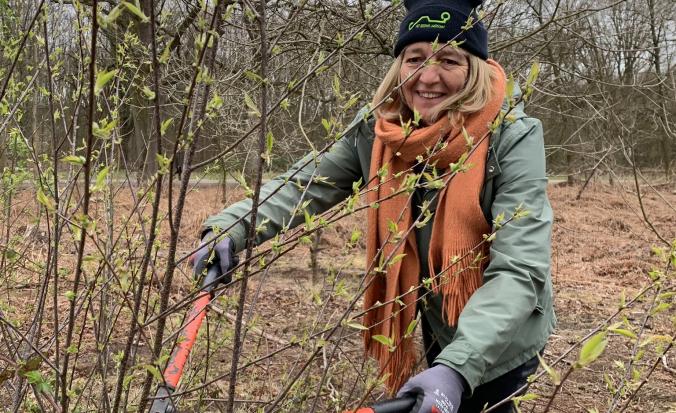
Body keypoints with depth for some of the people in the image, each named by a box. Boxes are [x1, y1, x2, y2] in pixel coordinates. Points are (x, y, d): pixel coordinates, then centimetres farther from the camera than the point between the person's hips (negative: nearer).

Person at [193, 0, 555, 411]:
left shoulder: (513, 138, -26)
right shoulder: (377, 132, -12)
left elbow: (520, 271, -32)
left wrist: (457, 366, -45)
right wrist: (232, 226, -31)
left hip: (497, 341, -5)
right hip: (433, 329, 5)